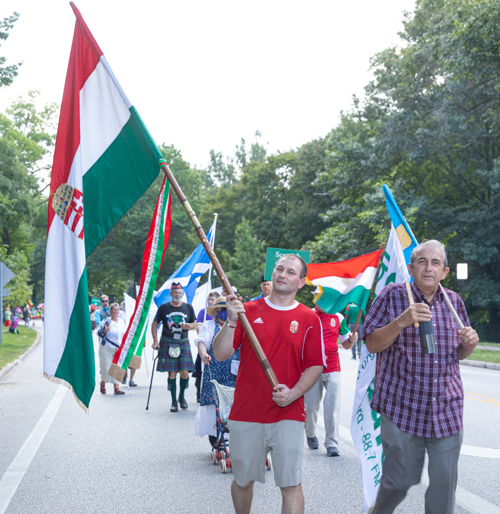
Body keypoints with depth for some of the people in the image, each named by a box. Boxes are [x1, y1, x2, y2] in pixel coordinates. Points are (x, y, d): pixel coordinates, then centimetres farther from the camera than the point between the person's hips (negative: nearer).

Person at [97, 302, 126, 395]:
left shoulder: (121, 321, 10)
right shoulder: (106, 321, -8)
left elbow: (124, 334, 20)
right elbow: (99, 333, -8)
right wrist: (104, 331, -27)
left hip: (118, 349, 4)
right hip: (106, 349, -4)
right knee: (106, 368, -1)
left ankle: (117, 388, -2)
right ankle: (102, 384, 25)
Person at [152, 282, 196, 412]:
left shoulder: (188, 307, 6)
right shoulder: (164, 307, 0)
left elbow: (193, 324, 14)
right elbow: (155, 324, 7)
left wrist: (188, 326, -9)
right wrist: (155, 340, -3)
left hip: (183, 343, 1)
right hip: (167, 343, -1)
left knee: (184, 372, -6)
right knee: (172, 373, -2)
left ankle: (181, 397, 21)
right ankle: (174, 402, 9)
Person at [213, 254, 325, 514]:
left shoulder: (309, 319, 3)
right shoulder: (248, 310, 5)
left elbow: (315, 365, 2)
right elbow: (220, 354, -1)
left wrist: (293, 393, -13)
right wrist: (231, 321, -15)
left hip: (288, 414, -1)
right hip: (244, 413, 1)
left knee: (290, 484, -4)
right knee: (242, 480, 14)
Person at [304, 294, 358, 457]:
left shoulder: (338, 318, 8)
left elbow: (346, 345, 12)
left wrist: (352, 340, -10)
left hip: (332, 369, 1)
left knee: (332, 407, -4)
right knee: (311, 407, 4)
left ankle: (332, 443, 4)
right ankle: (311, 435, 29)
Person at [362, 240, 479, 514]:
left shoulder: (454, 301, 9)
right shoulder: (393, 296, -2)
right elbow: (372, 344, -6)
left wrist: (469, 344, -5)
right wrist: (401, 321, -22)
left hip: (447, 410, 4)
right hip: (402, 406, -3)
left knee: (445, 483, 4)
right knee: (400, 479, 4)